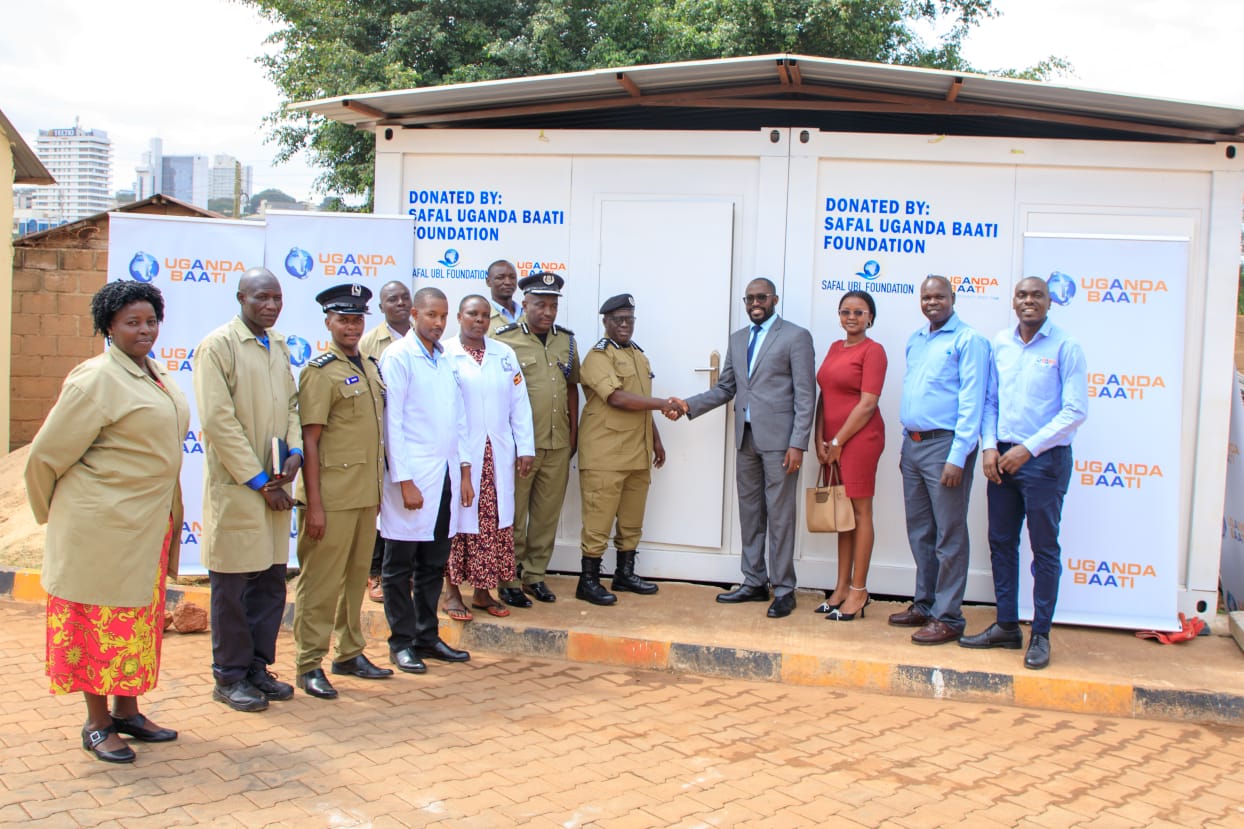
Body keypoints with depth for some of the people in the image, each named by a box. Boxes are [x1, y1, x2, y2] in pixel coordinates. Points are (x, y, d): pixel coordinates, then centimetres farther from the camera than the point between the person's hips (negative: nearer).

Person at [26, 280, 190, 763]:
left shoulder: (154, 376, 10)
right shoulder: (97, 379, -15)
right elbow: (48, 452, -12)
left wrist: (169, 518, 16)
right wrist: (53, 512, 1)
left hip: (149, 521, 8)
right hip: (103, 523, -8)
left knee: (138, 617, 14)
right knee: (101, 617, 2)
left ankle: (127, 711, 26)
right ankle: (97, 724, 13)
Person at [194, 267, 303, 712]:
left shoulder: (279, 346, 13)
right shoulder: (217, 345, -10)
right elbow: (218, 421, -14)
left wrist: (295, 452, -2)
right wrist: (259, 480, -14)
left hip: (274, 485, 7)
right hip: (235, 486, -7)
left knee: (271, 580, 12)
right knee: (232, 586, 3)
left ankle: (258, 667, 25)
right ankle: (230, 677, 16)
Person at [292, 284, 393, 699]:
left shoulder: (371, 366, 12)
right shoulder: (320, 371, -9)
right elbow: (309, 440, -13)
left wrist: (380, 486, 15)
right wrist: (314, 504, -16)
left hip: (367, 494, 7)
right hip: (332, 497, -7)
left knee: (356, 576, 15)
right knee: (321, 580, 0)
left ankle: (350, 653, 28)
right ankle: (309, 665, 10)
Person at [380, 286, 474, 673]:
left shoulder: (444, 359, 15)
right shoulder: (398, 356, -6)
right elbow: (391, 423, -10)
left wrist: (464, 471, 12)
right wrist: (405, 481, -14)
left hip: (446, 476, 6)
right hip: (413, 476, -6)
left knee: (433, 564, 12)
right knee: (400, 566, 4)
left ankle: (428, 637, 21)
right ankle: (402, 643, 12)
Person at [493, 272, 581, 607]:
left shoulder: (566, 340, 12)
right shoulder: (505, 339, -5)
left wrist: (573, 433, 13)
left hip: (558, 445, 5)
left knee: (547, 515, 11)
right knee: (513, 516, 4)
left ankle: (535, 575, 23)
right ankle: (509, 581, 14)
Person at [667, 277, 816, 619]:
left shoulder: (796, 336, -3)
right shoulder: (738, 339, 17)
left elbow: (805, 395, -8)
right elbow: (725, 389, 18)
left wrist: (798, 443, -15)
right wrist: (689, 405, 4)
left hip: (778, 439, -6)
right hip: (746, 438, 7)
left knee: (779, 515, -2)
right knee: (750, 514, 11)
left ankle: (783, 590, 6)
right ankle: (754, 583, 21)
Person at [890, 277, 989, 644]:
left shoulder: (968, 340, -8)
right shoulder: (914, 340, 15)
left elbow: (971, 403, -14)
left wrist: (957, 458, -19)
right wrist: (906, 444, 17)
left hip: (945, 445, -8)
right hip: (913, 444, 8)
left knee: (949, 536, -2)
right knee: (919, 531, 14)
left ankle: (947, 617, 4)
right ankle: (924, 604, 25)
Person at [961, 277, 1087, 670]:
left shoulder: (1065, 347, -7)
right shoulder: (1000, 343, 7)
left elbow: (1076, 411, -11)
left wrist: (1027, 449, -14)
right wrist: (989, 446, -3)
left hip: (1044, 460, -5)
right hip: (1001, 458, 5)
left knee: (1044, 549, 3)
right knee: (1001, 542, 10)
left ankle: (1040, 635, 12)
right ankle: (1006, 626, 22)